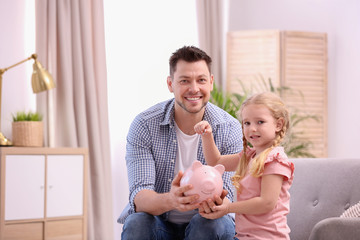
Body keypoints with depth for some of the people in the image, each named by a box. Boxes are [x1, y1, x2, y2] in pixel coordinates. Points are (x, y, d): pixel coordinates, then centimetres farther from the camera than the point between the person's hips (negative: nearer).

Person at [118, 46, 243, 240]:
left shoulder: (229, 129, -10)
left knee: (214, 224, -32)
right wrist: (170, 200, -45)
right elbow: (139, 197, -20)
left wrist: (216, 204, -42)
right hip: (159, 223, 0)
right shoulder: (143, 125, -12)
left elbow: (225, 199, -15)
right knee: (136, 223, -32)